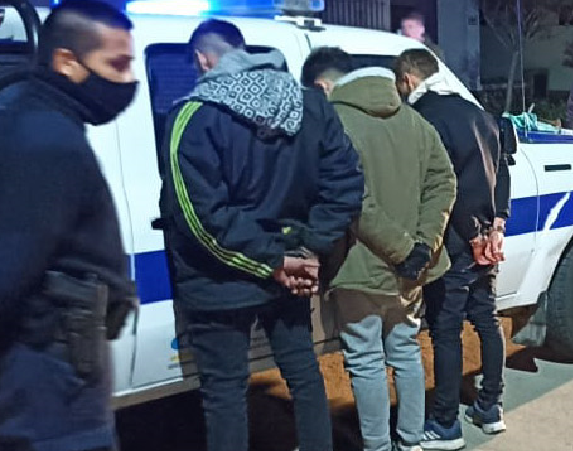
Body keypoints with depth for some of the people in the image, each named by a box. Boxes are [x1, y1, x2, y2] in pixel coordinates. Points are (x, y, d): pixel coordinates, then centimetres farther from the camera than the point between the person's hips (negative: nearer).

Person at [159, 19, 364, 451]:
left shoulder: (194, 118, -13)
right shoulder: (312, 105, 2)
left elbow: (203, 214, -20)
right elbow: (346, 181, -2)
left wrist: (272, 261, -13)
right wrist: (311, 248, -4)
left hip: (221, 284, -4)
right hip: (287, 274, 5)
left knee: (226, 390, 9)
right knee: (305, 375, 20)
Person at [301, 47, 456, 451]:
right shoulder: (410, 118, 8)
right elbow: (443, 178, 3)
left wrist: (404, 248, -18)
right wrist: (422, 244, -5)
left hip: (361, 268, -7)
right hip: (408, 271, 7)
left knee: (367, 364, 7)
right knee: (407, 353, 19)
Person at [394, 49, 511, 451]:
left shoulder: (423, 118, -14)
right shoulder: (476, 113, 13)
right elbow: (501, 171, 13)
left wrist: (472, 237, -13)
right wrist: (496, 225, 7)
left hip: (454, 244, -8)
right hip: (486, 239, 8)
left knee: (446, 332, 0)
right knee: (487, 320, 16)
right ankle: (491, 409, 28)